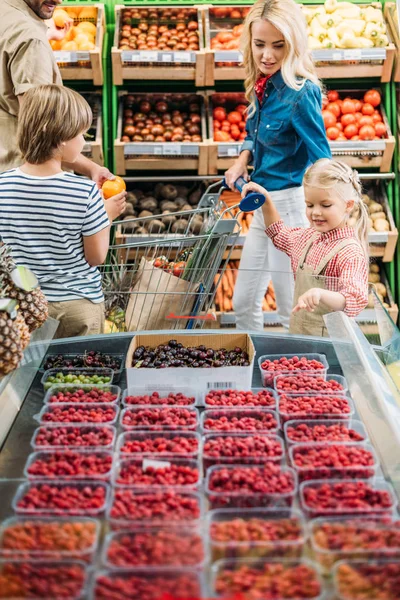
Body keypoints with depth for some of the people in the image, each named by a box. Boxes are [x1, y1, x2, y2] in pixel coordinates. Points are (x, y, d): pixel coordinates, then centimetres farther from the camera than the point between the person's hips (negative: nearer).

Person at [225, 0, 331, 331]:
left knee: (293, 311, 5)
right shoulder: (263, 86, 4)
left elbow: (321, 163, -18)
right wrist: (243, 159, -1)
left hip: (291, 206, -8)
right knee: (243, 303, 18)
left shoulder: (301, 93, -19)